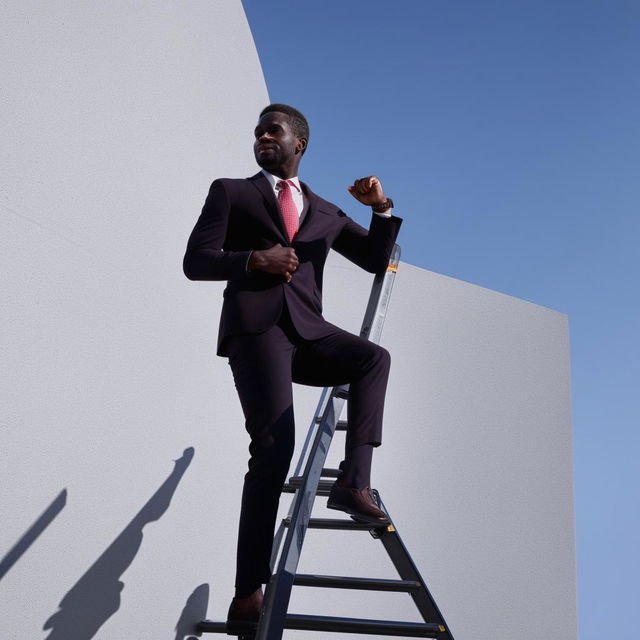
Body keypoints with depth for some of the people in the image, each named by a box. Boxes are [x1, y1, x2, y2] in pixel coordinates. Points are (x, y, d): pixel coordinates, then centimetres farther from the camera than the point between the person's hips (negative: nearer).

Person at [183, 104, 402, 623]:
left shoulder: (325, 212, 25)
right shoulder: (231, 193, 16)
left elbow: (376, 260, 21)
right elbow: (196, 262, 6)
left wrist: (382, 208, 4)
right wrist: (255, 259, -10)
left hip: (307, 331, 4)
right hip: (254, 327, -4)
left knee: (374, 358, -26)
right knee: (274, 445, -18)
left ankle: (354, 481, -26)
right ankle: (248, 594, -16)